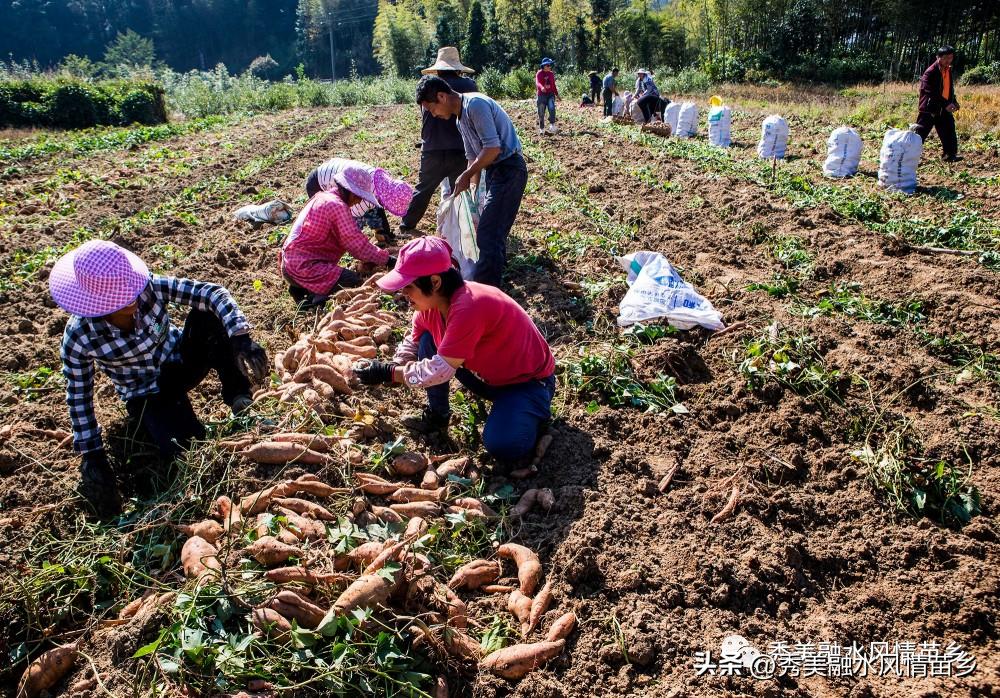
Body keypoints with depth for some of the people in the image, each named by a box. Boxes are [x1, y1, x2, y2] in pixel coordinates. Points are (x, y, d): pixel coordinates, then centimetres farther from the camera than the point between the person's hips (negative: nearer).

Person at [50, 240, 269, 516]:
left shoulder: (149, 287, -25)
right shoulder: (79, 338, -25)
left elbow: (210, 293, -32)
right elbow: (79, 398, -13)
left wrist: (240, 339, -46)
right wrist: (92, 456, -11)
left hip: (181, 360, 2)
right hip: (146, 395, -1)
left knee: (209, 312, -28)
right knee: (183, 449, -29)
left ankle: (239, 400, -16)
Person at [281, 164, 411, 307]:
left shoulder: (323, 196, 12)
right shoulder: (337, 206, -18)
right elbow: (356, 243, -14)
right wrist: (386, 259, -4)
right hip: (304, 267, -10)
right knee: (357, 283, -15)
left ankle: (301, 289, 11)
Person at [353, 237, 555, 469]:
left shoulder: (469, 307, -35)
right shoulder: (431, 302, -8)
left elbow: (440, 370, -34)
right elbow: (412, 344, 6)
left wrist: (388, 373, -26)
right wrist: (386, 372, -12)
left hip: (528, 380, -8)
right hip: (488, 377, 8)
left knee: (503, 448, -29)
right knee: (429, 341, -6)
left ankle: (535, 414, 2)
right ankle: (437, 414, 10)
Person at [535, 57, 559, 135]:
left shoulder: (551, 74, 10)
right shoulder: (539, 73, -7)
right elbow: (537, 83, -25)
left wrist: (557, 94, 21)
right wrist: (542, 87, -46)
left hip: (550, 94, 3)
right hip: (541, 95, -3)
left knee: (552, 109, -22)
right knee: (541, 113, 3)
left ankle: (552, 126, -23)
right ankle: (541, 129, 16)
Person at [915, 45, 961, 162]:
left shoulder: (948, 70, 9)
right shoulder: (931, 72, -18)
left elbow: (949, 89, 20)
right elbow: (931, 93, -23)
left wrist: (954, 102, 7)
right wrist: (946, 104, -26)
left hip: (943, 109, 8)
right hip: (930, 108, -8)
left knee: (949, 131, 13)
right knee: (920, 134, -7)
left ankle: (950, 155, 24)